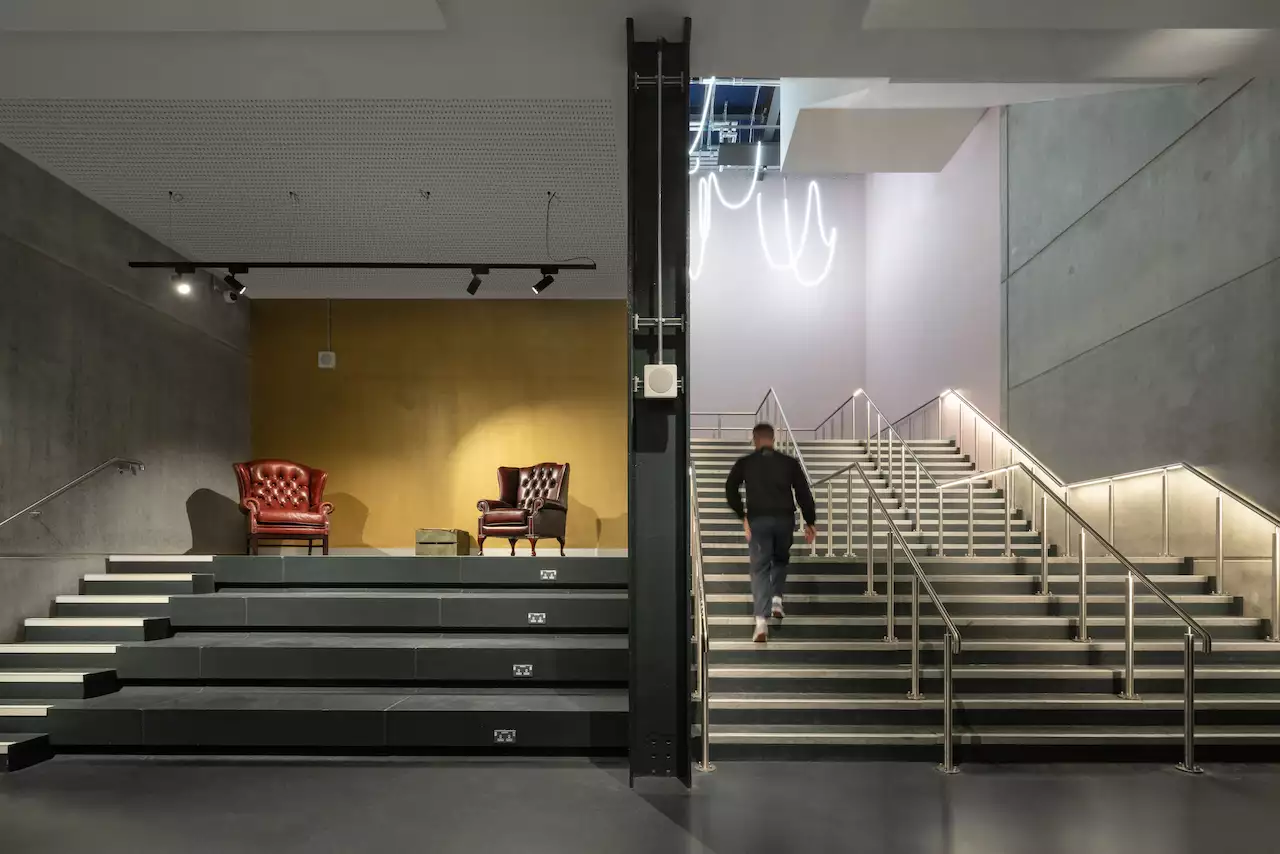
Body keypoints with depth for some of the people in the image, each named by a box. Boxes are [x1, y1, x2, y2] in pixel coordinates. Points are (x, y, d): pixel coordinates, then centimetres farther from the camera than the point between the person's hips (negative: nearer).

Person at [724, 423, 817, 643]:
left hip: (758, 520, -1)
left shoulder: (745, 463, 7)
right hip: (784, 519, 1)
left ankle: (761, 621, -11)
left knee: (760, 568, 0)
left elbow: (730, 490, -1)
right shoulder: (789, 462, 9)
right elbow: (803, 493, 5)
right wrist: (809, 522, 10)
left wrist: (742, 515, 7)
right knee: (780, 560, 27)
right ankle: (776, 600, 14)